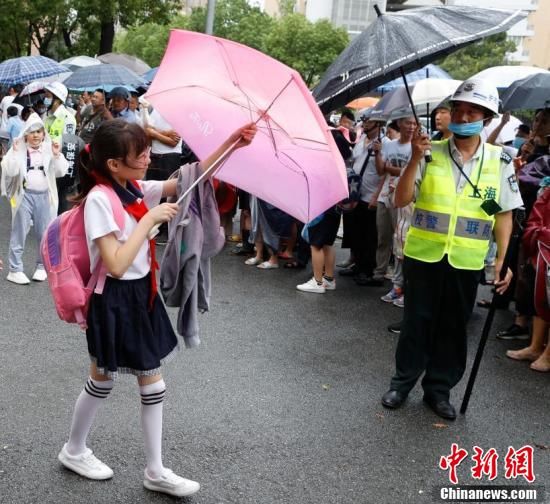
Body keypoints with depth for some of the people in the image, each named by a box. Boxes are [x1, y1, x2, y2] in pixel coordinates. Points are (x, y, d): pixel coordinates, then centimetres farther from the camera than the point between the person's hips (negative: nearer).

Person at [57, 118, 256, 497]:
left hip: (142, 294, 8)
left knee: (152, 382, 11)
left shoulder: (137, 189, 2)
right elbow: (116, 265, -28)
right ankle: (74, 451, 40)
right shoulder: (100, 199, -22)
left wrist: (231, 143, -5)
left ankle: (156, 471, 24)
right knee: (103, 380, 14)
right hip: (115, 300, -7)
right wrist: (150, 219, -25)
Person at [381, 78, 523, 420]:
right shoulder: (431, 154, -3)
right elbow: (401, 200, -8)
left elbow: (504, 214, 4)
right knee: (417, 322, 10)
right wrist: (415, 158, -18)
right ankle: (403, 382, 27)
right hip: (423, 255, -1)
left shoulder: (500, 161, 0)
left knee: (454, 327, 11)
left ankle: (439, 389, 28)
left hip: (466, 262, 1)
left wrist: (502, 260, -3)